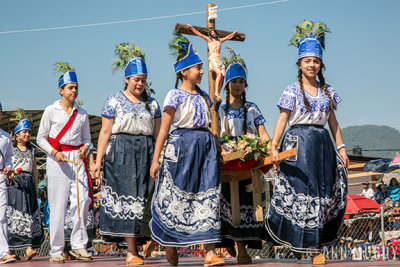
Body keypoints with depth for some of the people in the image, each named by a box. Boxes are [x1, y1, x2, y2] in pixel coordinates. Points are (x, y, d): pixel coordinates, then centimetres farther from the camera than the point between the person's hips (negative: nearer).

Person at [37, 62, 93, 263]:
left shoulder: (82, 114, 13)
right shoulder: (51, 111, 4)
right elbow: (41, 138, 5)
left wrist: (85, 148, -2)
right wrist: (54, 152, -10)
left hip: (77, 159, 3)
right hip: (57, 160, -3)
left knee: (82, 200, -9)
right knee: (58, 205, -5)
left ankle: (79, 245, -2)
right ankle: (56, 250, 0)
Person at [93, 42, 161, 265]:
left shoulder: (152, 103, 14)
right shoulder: (115, 101, 4)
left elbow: (158, 134, 14)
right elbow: (105, 132, 0)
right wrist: (98, 160, -6)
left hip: (146, 154, 3)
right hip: (121, 154, -3)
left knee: (142, 197, -1)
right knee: (126, 196, -7)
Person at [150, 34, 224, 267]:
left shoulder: (203, 96, 16)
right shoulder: (175, 95, -3)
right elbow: (164, 129, -6)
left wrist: (219, 148, 14)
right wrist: (155, 159, -10)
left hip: (206, 147, 5)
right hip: (182, 146, -5)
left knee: (208, 196, -4)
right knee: (177, 197, -1)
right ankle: (171, 247, 16)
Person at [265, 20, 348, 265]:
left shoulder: (327, 91, 12)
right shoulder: (292, 91, 0)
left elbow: (333, 122, 15)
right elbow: (282, 120, -4)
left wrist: (341, 148, 10)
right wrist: (273, 147, -13)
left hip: (322, 144, 4)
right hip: (298, 143, -4)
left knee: (323, 193, 1)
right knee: (298, 191, -7)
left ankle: (317, 247, 7)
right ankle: (297, 245, 3)